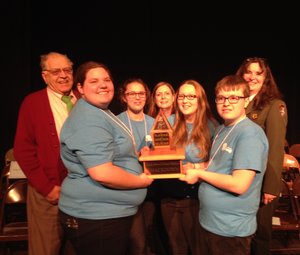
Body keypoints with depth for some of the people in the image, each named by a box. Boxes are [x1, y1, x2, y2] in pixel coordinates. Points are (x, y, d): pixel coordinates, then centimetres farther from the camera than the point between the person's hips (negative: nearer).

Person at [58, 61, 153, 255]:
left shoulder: (101, 113, 12)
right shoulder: (88, 120, -21)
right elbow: (102, 173, -30)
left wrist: (137, 156, 8)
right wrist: (141, 181, -14)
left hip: (108, 212, 10)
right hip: (95, 217, -10)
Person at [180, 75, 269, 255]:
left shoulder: (250, 134, -20)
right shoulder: (221, 129, 8)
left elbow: (239, 184, -26)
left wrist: (199, 174, -16)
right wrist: (196, 168, 0)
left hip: (231, 229, -8)